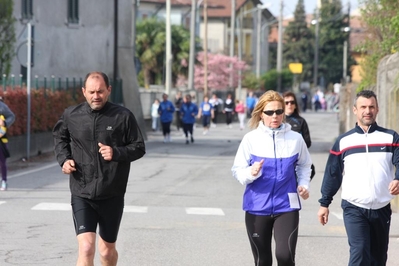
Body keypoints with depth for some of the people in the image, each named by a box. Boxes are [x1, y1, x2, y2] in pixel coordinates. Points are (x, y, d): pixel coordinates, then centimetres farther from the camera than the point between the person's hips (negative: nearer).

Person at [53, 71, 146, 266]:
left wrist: (116, 153, -18)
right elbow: (59, 137, 20)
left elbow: (139, 147, 0)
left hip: (112, 196, 1)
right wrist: (64, 159, 2)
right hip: (82, 195, -1)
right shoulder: (71, 116, 0)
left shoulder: (123, 116, -5)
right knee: (86, 249, -17)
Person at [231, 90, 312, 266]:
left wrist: (303, 185, 0)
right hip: (257, 207, 1)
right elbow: (237, 171, -3)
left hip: (286, 206, -1)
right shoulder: (251, 138, -4)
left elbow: (304, 165, 17)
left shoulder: (295, 139, 0)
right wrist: (251, 172, -23)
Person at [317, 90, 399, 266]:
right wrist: (324, 203, 10)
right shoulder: (343, 141, 7)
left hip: (382, 209, 2)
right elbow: (332, 174, 11)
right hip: (354, 209, -2)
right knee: (359, 252, -17)